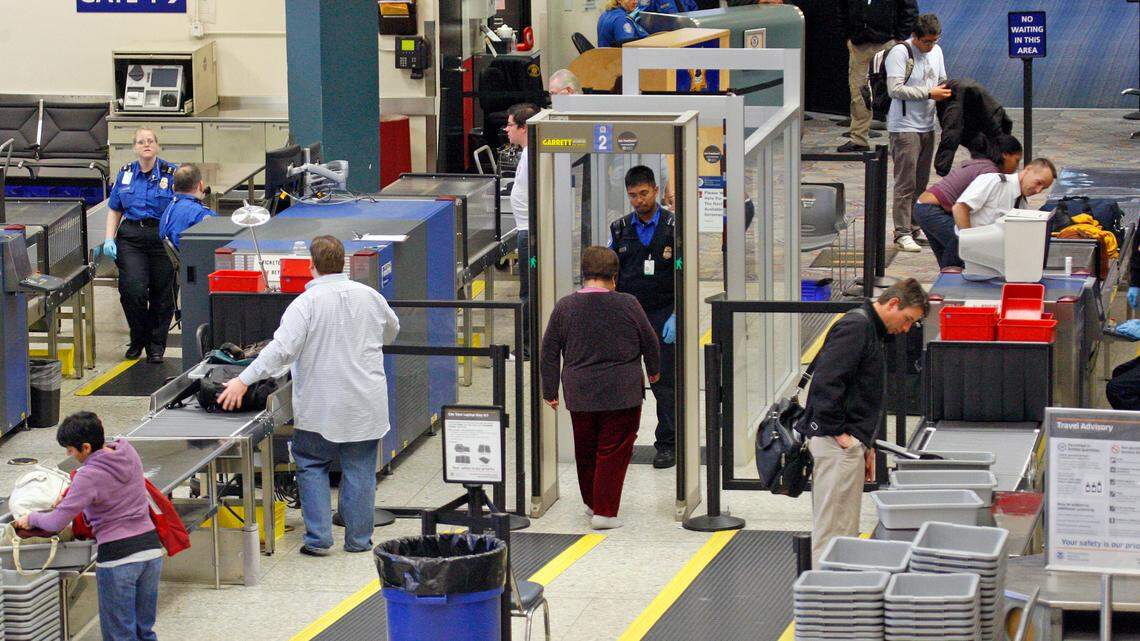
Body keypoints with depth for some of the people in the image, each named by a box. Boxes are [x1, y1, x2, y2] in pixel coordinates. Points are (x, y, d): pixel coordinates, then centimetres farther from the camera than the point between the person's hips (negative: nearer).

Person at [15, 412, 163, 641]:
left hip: (117, 556, -7)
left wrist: (31, 519, 5)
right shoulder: (127, 451, 3)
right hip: (152, 546, 7)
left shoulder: (89, 476, -17)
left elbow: (57, 522, -15)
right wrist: (69, 495, 22)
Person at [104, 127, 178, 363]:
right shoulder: (125, 174, 11)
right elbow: (114, 210, 17)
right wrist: (109, 239, 4)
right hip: (131, 237, 2)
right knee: (133, 290, -13)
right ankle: (138, 340, 9)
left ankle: (156, 344, 18)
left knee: (161, 294, 3)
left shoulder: (171, 173, 1)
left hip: (162, 238, -2)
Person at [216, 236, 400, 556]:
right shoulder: (369, 296, 2)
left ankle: (318, 538, 6)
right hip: (366, 404, 3)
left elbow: (282, 348, -23)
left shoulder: (307, 303, -14)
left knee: (311, 465, 12)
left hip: (320, 405, -3)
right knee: (359, 469, 11)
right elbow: (391, 331, 23)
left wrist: (244, 380, -22)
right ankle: (358, 538, 15)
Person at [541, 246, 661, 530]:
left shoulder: (564, 307, -2)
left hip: (579, 394, 3)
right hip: (622, 394, -3)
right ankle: (604, 511, 2)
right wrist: (653, 369, 23)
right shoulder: (628, 305, -8)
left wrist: (550, 390, 12)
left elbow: (549, 352, 3)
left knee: (585, 451, 18)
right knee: (613, 452, 3)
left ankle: (592, 503, 33)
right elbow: (650, 341, 3)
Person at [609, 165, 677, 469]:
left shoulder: (674, 227, -2)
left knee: (664, 382, -1)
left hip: (662, 315, -3)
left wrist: (675, 317, -12)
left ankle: (667, 445, 5)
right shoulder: (620, 229, 8)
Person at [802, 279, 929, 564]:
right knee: (832, 530, -9)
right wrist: (838, 432, -19)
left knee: (846, 528, 13)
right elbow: (825, 382, -23)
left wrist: (867, 444, 19)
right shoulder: (854, 327, -14)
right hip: (837, 444, -11)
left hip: (851, 444, 11)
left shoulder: (874, 332, 20)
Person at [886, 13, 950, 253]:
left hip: (927, 126, 7)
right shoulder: (899, 53, -12)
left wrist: (946, 91, 1)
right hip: (904, 127, -7)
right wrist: (929, 94, -20)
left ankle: (915, 228, 18)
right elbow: (895, 89, -20)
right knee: (906, 183, -8)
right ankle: (902, 233, -5)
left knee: (921, 182, 11)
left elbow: (941, 81, 24)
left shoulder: (936, 51, 11)